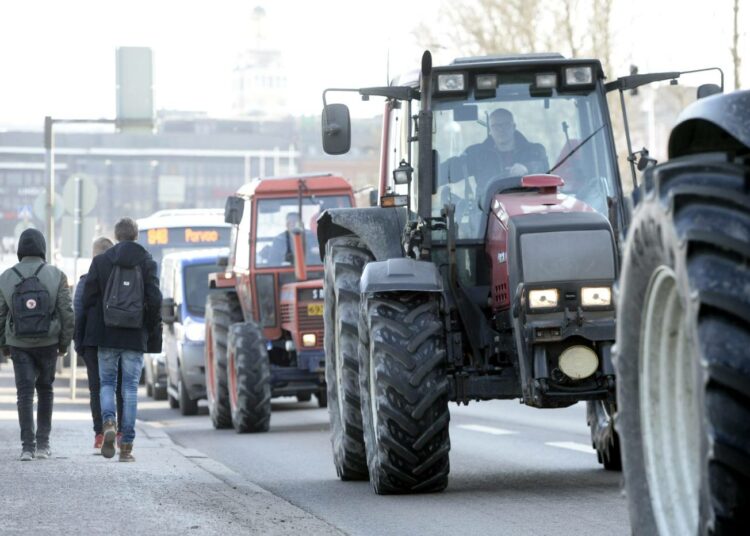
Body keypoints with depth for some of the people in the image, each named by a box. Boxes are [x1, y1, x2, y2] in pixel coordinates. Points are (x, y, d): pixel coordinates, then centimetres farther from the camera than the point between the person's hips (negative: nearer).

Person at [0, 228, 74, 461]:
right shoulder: (56, 276, -6)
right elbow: (66, 312, -6)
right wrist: (65, 342, 4)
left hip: (19, 345, 0)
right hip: (47, 343, 0)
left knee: (25, 393, 1)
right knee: (45, 390, 15)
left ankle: (27, 446, -9)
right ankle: (42, 444, 15)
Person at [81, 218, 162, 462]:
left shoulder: (100, 261, 0)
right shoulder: (147, 262, 0)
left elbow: (89, 298, -1)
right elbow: (155, 301, -4)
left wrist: (88, 332, 10)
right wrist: (154, 336, 4)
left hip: (107, 335, 0)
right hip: (135, 337, 0)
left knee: (107, 382, 13)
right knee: (130, 388, 4)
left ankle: (108, 422, -15)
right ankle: (126, 446, 2)